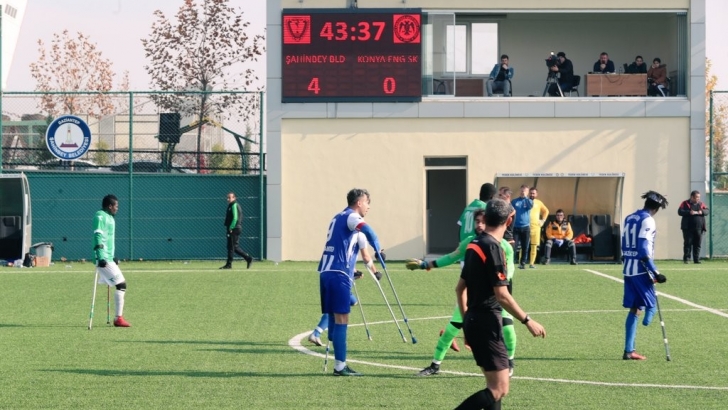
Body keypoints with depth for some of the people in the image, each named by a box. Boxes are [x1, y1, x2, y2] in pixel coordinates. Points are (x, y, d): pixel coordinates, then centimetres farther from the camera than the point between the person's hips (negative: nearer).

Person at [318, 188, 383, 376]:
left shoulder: (339, 217, 24)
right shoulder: (351, 217, -5)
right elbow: (367, 230, -27)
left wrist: (352, 271, 37)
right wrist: (378, 249, -17)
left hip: (326, 271, 9)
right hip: (339, 274, -9)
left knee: (334, 318, 9)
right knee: (341, 319, -9)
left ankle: (339, 364, 10)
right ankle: (340, 366, -11)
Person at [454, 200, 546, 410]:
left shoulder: (474, 245, 10)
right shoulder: (493, 248, -16)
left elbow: (460, 288, 18)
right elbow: (502, 296, -20)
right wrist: (528, 321, -12)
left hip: (474, 320, 10)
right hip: (487, 323, -10)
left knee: (495, 386, 15)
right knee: (499, 389, -10)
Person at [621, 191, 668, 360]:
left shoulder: (629, 218, 14)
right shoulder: (648, 221, -12)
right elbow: (644, 250, -18)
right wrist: (655, 273, -18)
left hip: (628, 269, 8)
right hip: (641, 270, -8)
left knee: (634, 309, 11)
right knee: (651, 304, 1)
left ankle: (629, 350, 9)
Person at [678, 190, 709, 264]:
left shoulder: (701, 204, 15)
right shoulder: (685, 203, 3)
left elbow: (707, 211, 8)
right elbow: (680, 211, -7)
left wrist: (701, 212, -13)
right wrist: (689, 212, -19)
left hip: (698, 228, 4)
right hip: (688, 228, -4)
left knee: (698, 244, 2)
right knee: (687, 244, -4)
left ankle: (696, 259, 7)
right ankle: (686, 259, 0)